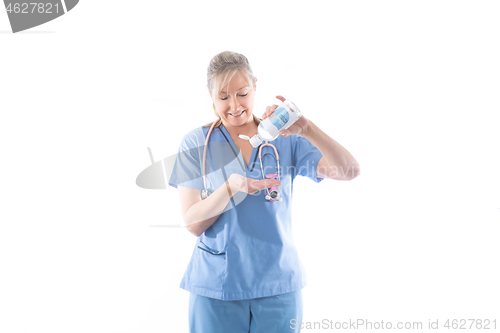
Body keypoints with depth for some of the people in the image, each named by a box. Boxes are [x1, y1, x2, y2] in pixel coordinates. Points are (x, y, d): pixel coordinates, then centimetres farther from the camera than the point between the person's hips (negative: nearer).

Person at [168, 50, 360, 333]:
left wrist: (307, 129, -24)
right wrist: (231, 186, -23)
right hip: (216, 287, 0)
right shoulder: (196, 144, 0)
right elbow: (193, 223, -5)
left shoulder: (285, 140, 1)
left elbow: (349, 171, -10)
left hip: (278, 285, 1)